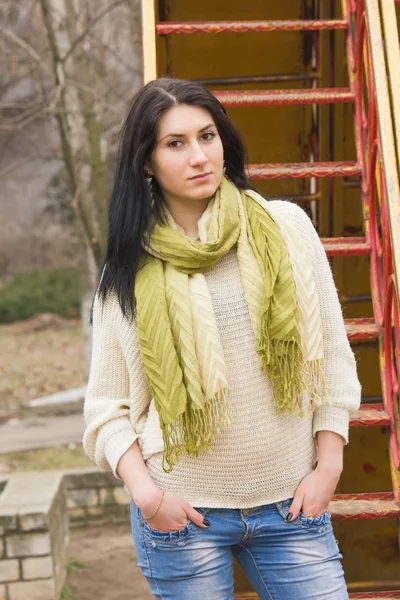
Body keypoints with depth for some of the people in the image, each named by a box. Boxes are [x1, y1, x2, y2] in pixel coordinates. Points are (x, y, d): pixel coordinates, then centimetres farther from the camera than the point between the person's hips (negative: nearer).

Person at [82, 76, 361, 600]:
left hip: (291, 505, 1)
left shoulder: (286, 228, 0)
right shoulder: (129, 273, -1)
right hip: (182, 514, 0)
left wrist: (327, 469, -1)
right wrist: (145, 493, -11)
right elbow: (107, 406, 2)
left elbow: (332, 357, 4)